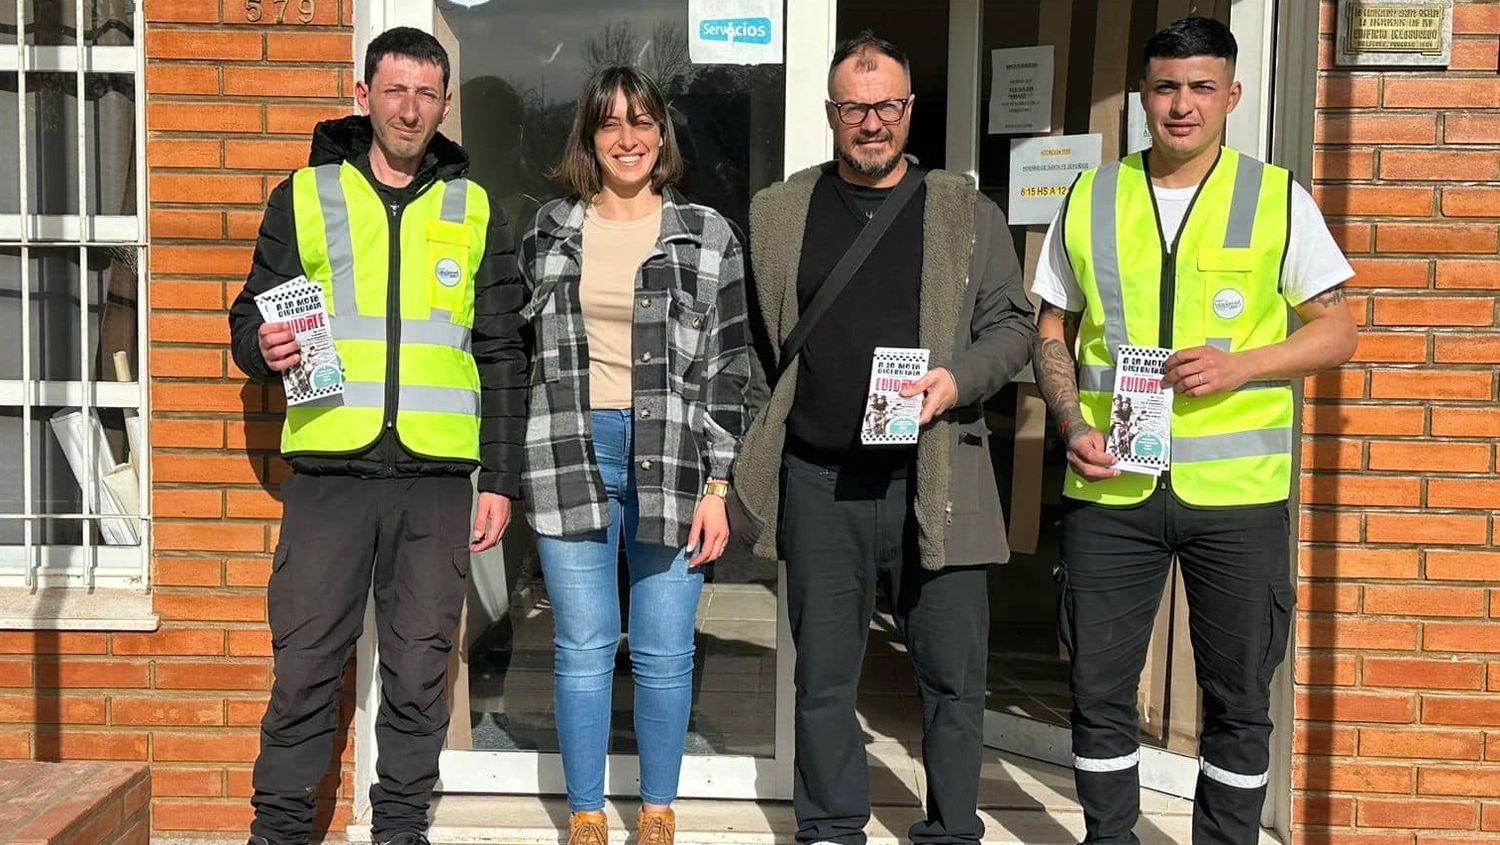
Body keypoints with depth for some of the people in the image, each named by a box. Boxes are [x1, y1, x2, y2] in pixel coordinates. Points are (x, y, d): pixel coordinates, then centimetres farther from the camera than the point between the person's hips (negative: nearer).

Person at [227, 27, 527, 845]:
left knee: (419, 670, 7)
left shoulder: (474, 211, 11)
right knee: (305, 663, 2)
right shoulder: (304, 196, 9)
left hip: (438, 476, 1)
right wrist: (263, 346, -12)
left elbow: (503, 358, 9)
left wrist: (500, 479, 3)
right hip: (328, 469, 0)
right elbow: (250, 315, 13)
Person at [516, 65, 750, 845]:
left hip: (673, 461, -1)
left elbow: (729, 367, 2)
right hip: (570, 456, 1)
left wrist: (715, 488, -3)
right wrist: (510, 470, 9)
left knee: (664, 654, 4)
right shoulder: (548, 232, 9)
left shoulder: (708, 236, 4)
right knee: (583, 650, 5)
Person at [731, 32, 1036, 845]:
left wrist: (959, 379, -12)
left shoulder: (966, 210, 6)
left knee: (952, 673, 4)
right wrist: (749, 454, 7)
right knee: (823, 677, 9)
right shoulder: (776, 213, 10)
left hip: (935, 478, -1)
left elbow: (1012, 323, 6)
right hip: (819, 480, 1)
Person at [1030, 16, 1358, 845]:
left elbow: (1337, 331, 4)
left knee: (1238, 697, 9)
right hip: (1109, 490, 1)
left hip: (1237, 492, -1)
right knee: (1099, 689, 9)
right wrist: (1071, 424, -5)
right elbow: (1053, 329, 12)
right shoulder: (1090, 198, 7)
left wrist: (1239, 365, -14)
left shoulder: (1279, 199, 2)